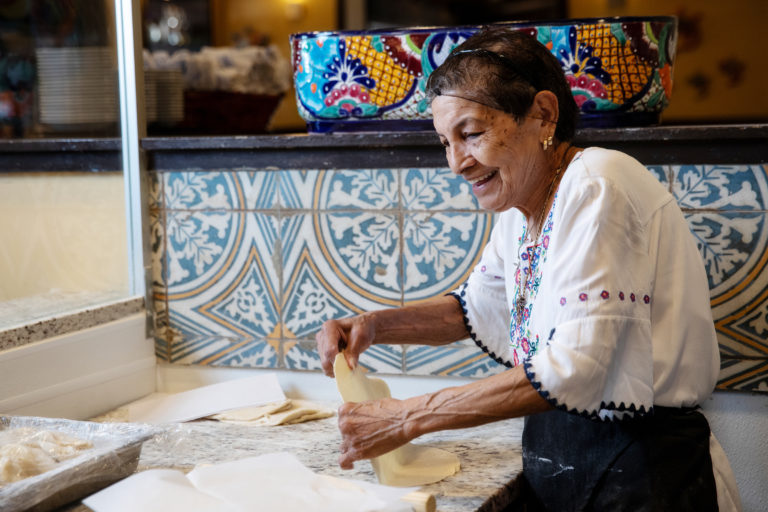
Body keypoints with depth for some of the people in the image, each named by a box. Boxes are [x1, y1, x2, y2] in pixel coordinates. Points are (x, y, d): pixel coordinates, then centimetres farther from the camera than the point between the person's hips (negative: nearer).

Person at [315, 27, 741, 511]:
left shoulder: (598, 184, -20)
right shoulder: (522, 208, 6)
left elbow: (570, 369, -25)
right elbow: (477, 306, 21)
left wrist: (410, 417, -20)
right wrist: (374, 325, 4)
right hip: (554, 470, 8)